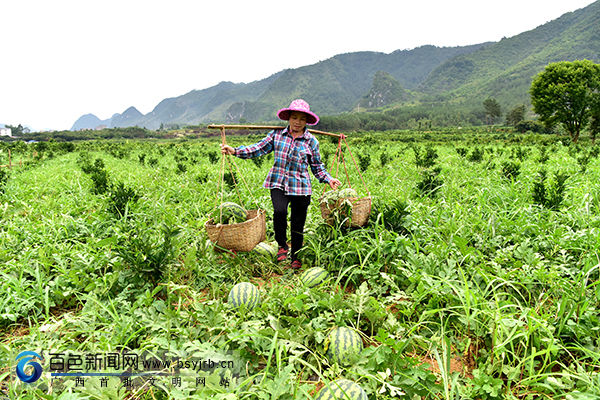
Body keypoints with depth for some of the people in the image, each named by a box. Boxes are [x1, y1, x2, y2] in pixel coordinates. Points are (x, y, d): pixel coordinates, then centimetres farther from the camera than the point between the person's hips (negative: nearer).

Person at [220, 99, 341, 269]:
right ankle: (282, 245, 2)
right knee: (279, 211, -26)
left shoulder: (311, 141, 3)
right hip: (278, 183, 0)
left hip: (300, 186, 0)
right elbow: (259, 148, 9)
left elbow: (317, 166, 10)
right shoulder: (277, 134, 5)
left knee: (298, 223, 6)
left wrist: (329, 179, -5)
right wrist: (235, 151, 1)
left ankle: (295, 257, 28)